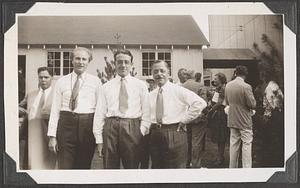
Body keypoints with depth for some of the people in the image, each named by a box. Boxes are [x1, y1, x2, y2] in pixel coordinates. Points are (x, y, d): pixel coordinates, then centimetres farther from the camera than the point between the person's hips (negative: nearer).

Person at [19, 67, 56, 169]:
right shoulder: (30, 95, 19)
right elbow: (19, 107, 30)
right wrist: (25, 111, 10)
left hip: (48, 133, -4)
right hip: (33, 133, 4)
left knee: (47, 163, -5)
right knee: (33, 161, 3)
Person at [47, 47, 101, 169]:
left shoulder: (95, 81, 6)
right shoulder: (62, 82, 8)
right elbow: (55, 109, 6)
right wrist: (52, 136, 0)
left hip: (88, 126, 0)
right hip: (66, 124, 0)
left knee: (84, 166, 7)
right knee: (64, 166, -2)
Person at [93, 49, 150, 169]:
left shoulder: (141, 85, 10)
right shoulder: (106, 87, 11)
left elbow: (146, 111, 7)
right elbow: (99, 114, 7)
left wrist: (142, 132, -6)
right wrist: (99, 139, 0)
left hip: (132, 129, -1)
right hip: (110, 128, 1)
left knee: (132, 166, 1)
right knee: (110, 167, 4)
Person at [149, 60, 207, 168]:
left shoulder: (178, 90, -4)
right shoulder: (151, 95, 11)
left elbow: (200, 103, -12)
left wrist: (184, 120, -10)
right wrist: (150, 126, 5)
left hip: (174, 134, -5)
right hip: (154, 134, 5)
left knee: (176, 167, -1)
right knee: (156, 167, 12)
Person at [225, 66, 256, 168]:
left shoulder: (228, 85, 1)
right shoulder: (246, 87, -18)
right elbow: (252, 104, -14)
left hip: (232, 120, 6)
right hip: (244, 121, -6)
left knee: (233, 144, 13)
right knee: (247, 144, 1)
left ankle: (232, 167, 20)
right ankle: (247, 168, 1)